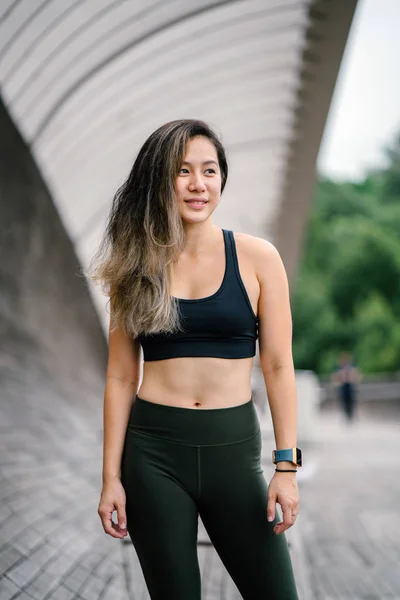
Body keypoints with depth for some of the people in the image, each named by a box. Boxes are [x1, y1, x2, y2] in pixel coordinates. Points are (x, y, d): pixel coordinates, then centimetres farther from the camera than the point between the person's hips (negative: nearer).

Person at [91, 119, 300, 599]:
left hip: (233, 448, 0)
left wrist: (287, 465, -6)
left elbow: (278, 367, 0)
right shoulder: (135, 267, 4)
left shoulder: (256, 258, 0)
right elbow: (121, 377, 4)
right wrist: (111, 477, 1)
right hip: (154, 451, 1)